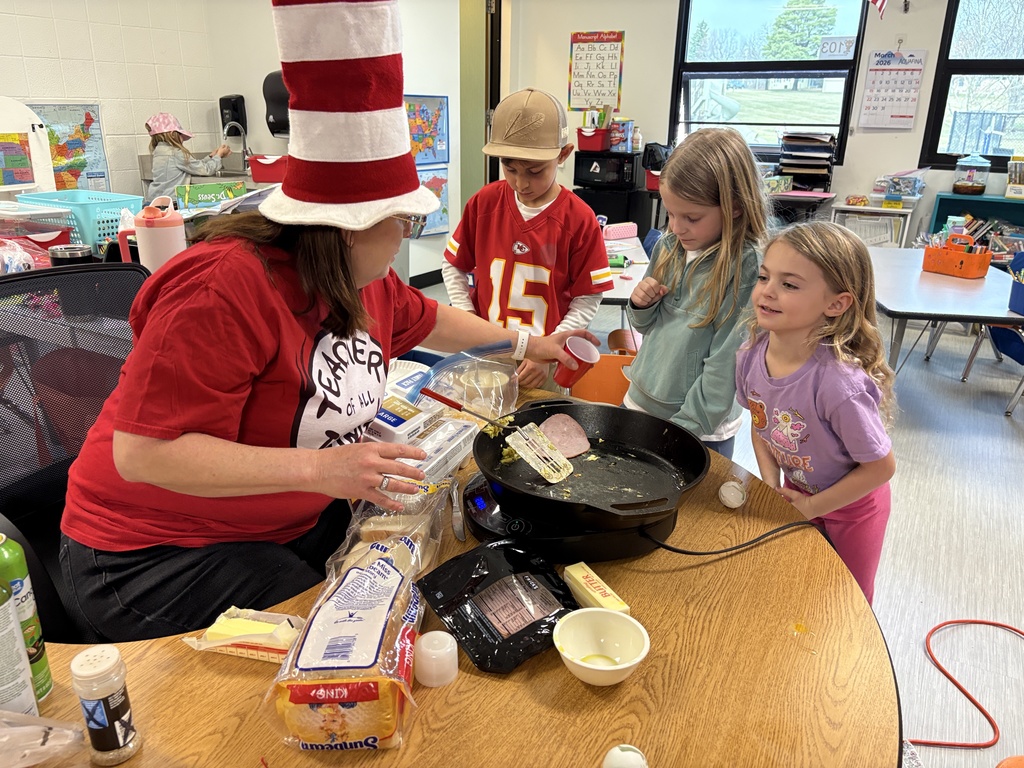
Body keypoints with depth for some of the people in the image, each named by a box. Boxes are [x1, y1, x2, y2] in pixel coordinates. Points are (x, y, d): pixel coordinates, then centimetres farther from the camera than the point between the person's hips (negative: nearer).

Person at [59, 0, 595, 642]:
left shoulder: (367, 283, -2)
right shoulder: (227, 287, -29)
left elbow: (430, 321, 19)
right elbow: (142, 453, -31)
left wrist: (527, 343, 24)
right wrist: (319, 468, -38)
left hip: (292, 520, 8)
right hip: (155, 555, -7)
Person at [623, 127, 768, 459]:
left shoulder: (747, 269, -21)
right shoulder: (668, 248, -2)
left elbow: (725, 366, -20)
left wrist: (682, 429, -18)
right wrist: (640, 305, -10)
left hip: (700, 433, -6)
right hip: (638, 404, 6)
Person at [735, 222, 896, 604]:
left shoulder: (839, 383, -39)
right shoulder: (753, 355, -20)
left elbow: (881, 467, -24)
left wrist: (813, 508, -15)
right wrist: (772, 488, -8)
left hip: (847, 508, -5)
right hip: (794, 494, 5)